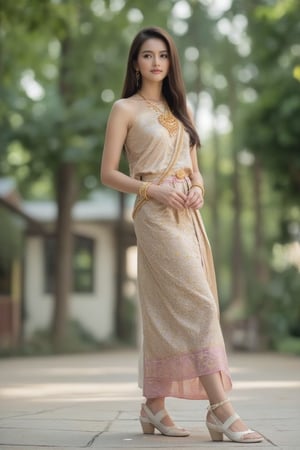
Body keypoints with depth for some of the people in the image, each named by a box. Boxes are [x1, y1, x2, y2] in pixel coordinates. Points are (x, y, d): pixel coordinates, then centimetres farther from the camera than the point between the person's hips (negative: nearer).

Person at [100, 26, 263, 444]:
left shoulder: (179, 107, 19)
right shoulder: (125, 109, 1)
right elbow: (108, 172, -2)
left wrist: (197, 189, -2)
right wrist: (154, 191, -16)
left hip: (188, 215, 7)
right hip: (155, 216, -6)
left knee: (168, 310, 6)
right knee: (198, 303, -16)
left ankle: (155, 406, 14)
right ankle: (221, 409, -18)